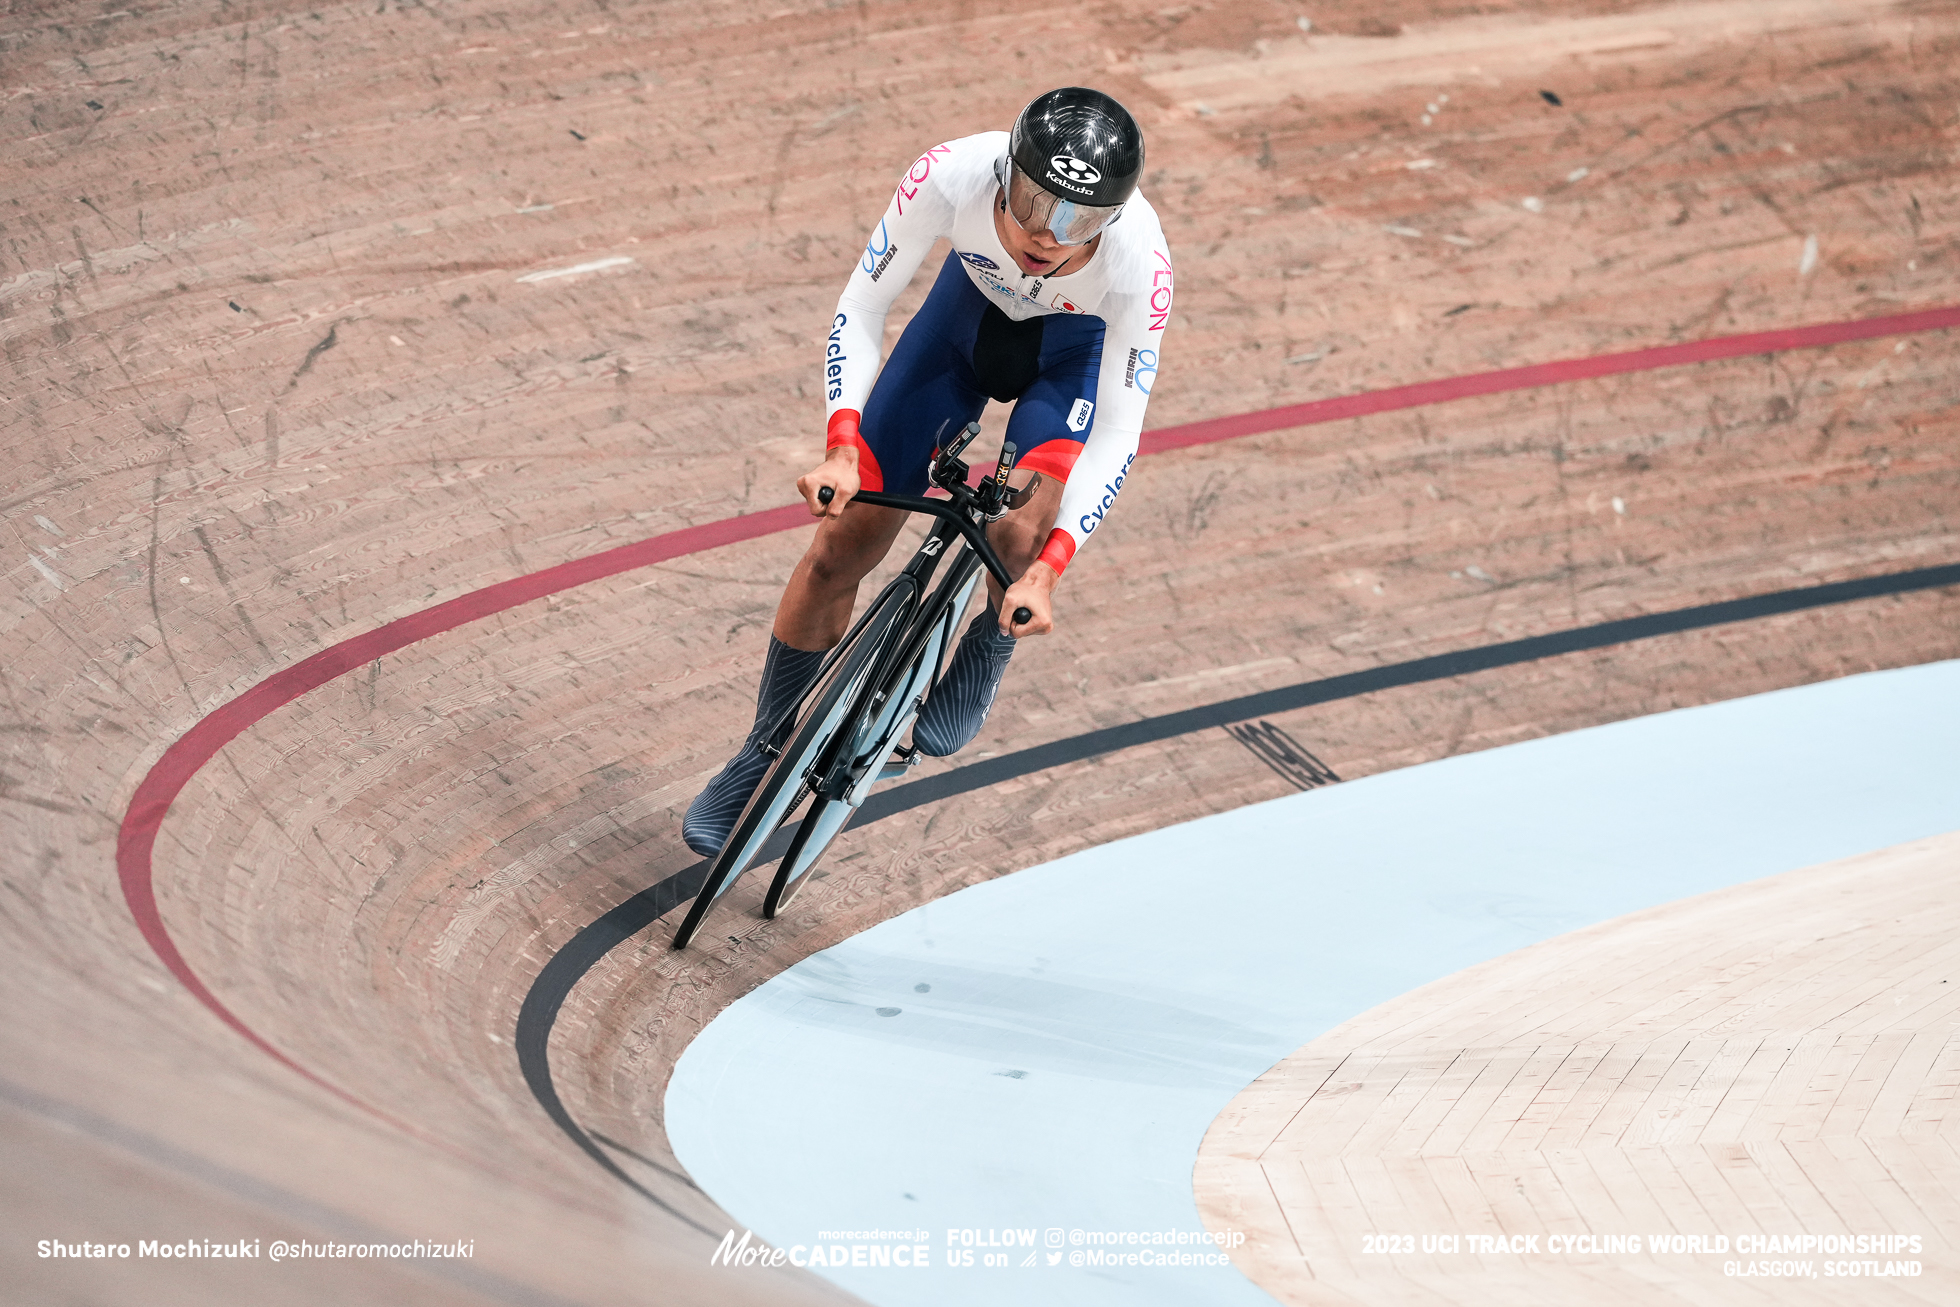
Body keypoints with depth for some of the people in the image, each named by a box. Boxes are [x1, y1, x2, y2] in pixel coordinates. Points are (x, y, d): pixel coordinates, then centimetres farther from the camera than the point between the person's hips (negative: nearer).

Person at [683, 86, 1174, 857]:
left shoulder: (1137, 259, -39)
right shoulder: (952, 176, -38)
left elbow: (1118, 434, -30)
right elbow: (862, 306, -23)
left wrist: (1048, 567, -39)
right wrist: (842, 446, -35)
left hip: (1079, 352, -2)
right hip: (971, 306, 2)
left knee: (1020, 536, -27)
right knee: (843, 543, -1)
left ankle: (985, 658, 9)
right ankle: (763, 753, 21)